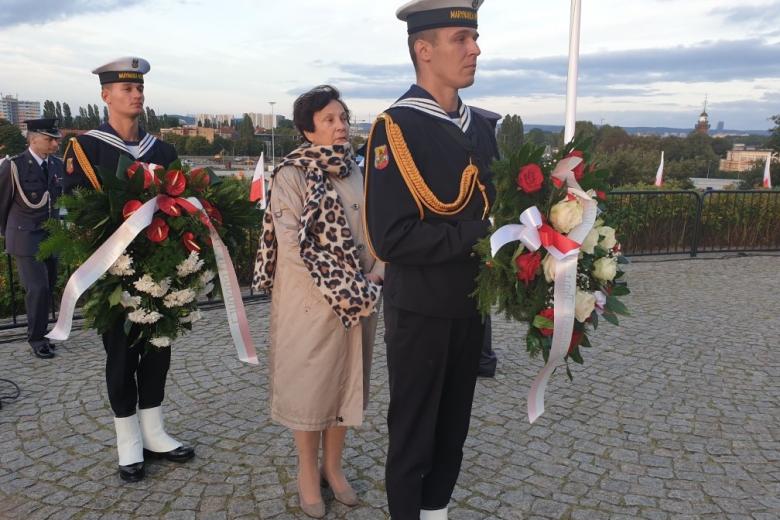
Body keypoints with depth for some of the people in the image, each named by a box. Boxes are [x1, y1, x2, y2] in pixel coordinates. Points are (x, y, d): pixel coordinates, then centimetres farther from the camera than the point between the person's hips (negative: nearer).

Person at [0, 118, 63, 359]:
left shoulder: (57, 164, 3)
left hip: (51, 236, 5)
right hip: (26, 238, -5)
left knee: (48, 288, 9)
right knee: (38, 288, -11)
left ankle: (40, 334, 23)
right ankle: (36, 338, 6)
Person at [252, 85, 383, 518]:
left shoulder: (359, 174, 6)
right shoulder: (291, 175, -10)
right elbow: (291, 244, -16)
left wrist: (375, 275, -9)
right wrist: (337, 289, -19)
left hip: (360, 300, 5)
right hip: (309, 301, -5)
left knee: (346, 380, 14)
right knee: (309, 383, 7)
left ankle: (333, 466, 32)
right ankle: (308, 473, 26)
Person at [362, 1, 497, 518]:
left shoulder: (480, 127, 7)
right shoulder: (396, 127, -16)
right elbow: (392, 238, -24)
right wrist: (478, 236, -23)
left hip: (471, 308, 7)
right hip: (420, 312, -7)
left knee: (453, 430, 21)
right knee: (413, 436, 11)